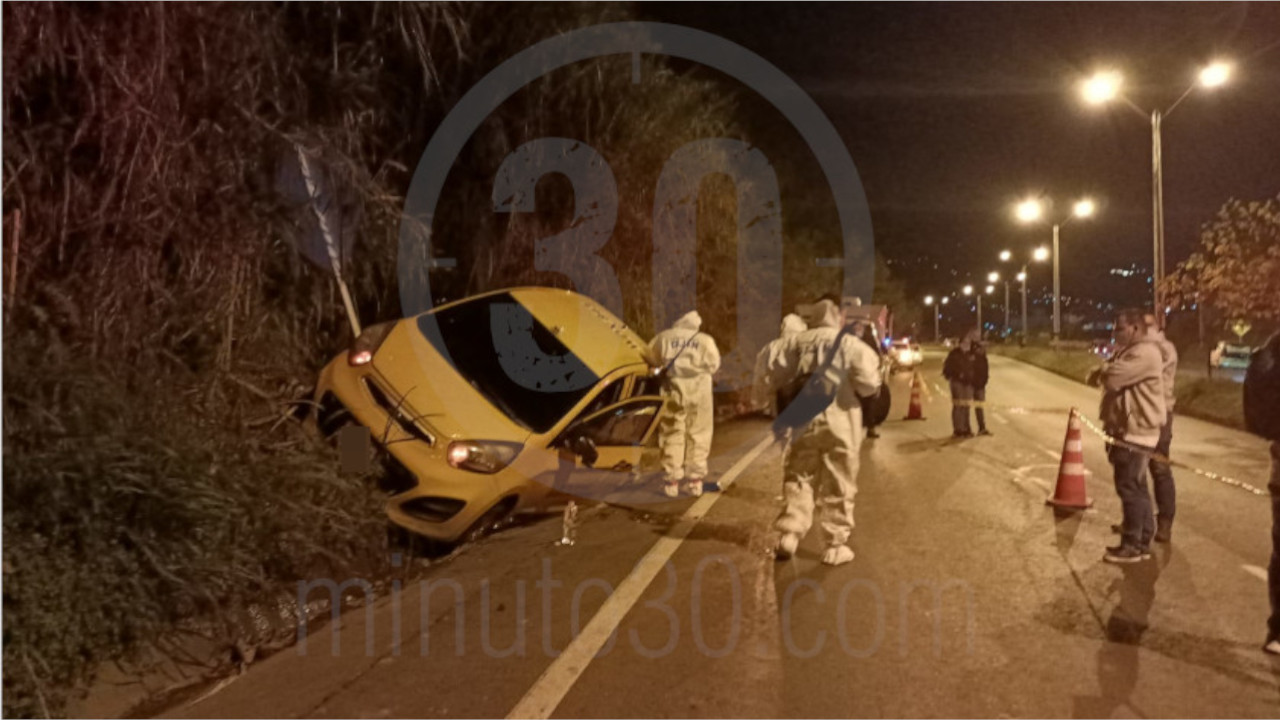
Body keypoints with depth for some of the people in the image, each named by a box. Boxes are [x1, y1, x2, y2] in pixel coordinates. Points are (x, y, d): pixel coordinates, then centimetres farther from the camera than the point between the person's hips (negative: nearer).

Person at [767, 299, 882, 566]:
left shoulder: (797, 342, 3)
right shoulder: (851, 344, -4)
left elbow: (777, 376, 3)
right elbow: (868, 383, -14)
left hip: (804, 421, 2)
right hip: (840, 423, -2)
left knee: (799, 478, 13)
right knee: (838, 487, 6)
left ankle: (789, 533, 4)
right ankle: (836, 545, 10)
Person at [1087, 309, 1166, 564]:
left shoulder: (1144, 352, -17)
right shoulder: (1129, 351, 18)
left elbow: (1112, 378, -25)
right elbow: (1097, 377, 20)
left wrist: (1103, 371, -2)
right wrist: (1103, 372, -3)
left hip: (1135, 431, -11)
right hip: (1126, 430, 11)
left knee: (1129, 487, -7)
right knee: (1136, 487, 15)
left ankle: (1133, 545, 0)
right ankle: (1142, 541, 23)